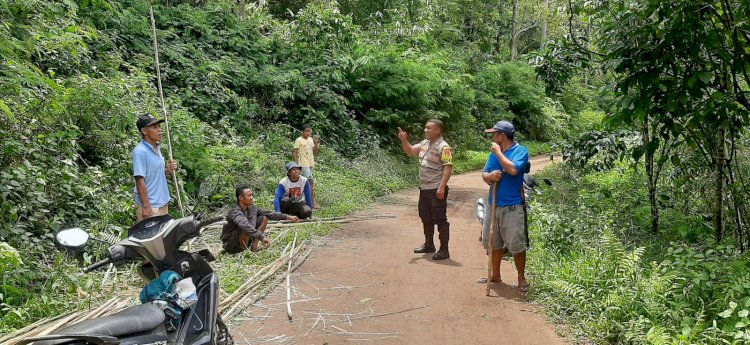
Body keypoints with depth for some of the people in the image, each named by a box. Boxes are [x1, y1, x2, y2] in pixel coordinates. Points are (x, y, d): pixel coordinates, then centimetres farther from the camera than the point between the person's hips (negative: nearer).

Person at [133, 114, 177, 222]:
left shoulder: (157, 148, 10)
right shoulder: (140, 152, -16)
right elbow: (140, 181, -19)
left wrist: (168, 170, -1)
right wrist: (146, 206, -21)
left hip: (163, 204, 9)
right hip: (150, 207, -8)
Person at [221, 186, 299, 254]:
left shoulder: (252, 208, -1)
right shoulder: (235, 211, -27)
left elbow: (268, 213, 4)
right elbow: (246, 226, -44)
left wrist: (287, 217, -1)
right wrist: (262, 237, -53)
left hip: (243, 241, 8)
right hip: (231, 245, -8)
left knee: (264, 218, 2)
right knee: (246, 228, -36)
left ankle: (254, 247, -4)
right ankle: (243, 251, -15)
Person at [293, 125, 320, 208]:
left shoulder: (311, 139, 11)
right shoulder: (298, 140, -8)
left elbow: (314, 152, 12)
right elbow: (295, 152, -7)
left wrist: (316, 143, -2)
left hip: (311, 164, 7)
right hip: (304, 164, -7)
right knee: (311, 181, -14)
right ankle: (313, 201, -12)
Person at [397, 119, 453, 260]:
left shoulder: (443, 147, -15)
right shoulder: (424, 143, 11)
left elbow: (448, 168, -20)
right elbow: (410, 151, 20)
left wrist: (442, 187, -25)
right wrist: (404, 140, 0)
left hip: (436, 190, -9)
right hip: (424, 188, 9)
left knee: (440, 219, -3)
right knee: (426, 218, 18)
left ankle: (444, 250, 3)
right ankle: (429, 244, 32)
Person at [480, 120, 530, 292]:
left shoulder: (521, 151, -9)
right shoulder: (494, 152, 11)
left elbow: (513, 169, -27)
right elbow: (484, 174, 13)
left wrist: (498, 153, -15)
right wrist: (490, 176, -11)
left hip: (512, 207, -7)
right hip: (493, 205, 7)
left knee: (516, 245, -2)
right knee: (493, 242, 15)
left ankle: (521, 278, 14)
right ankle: (495, 274, 30)